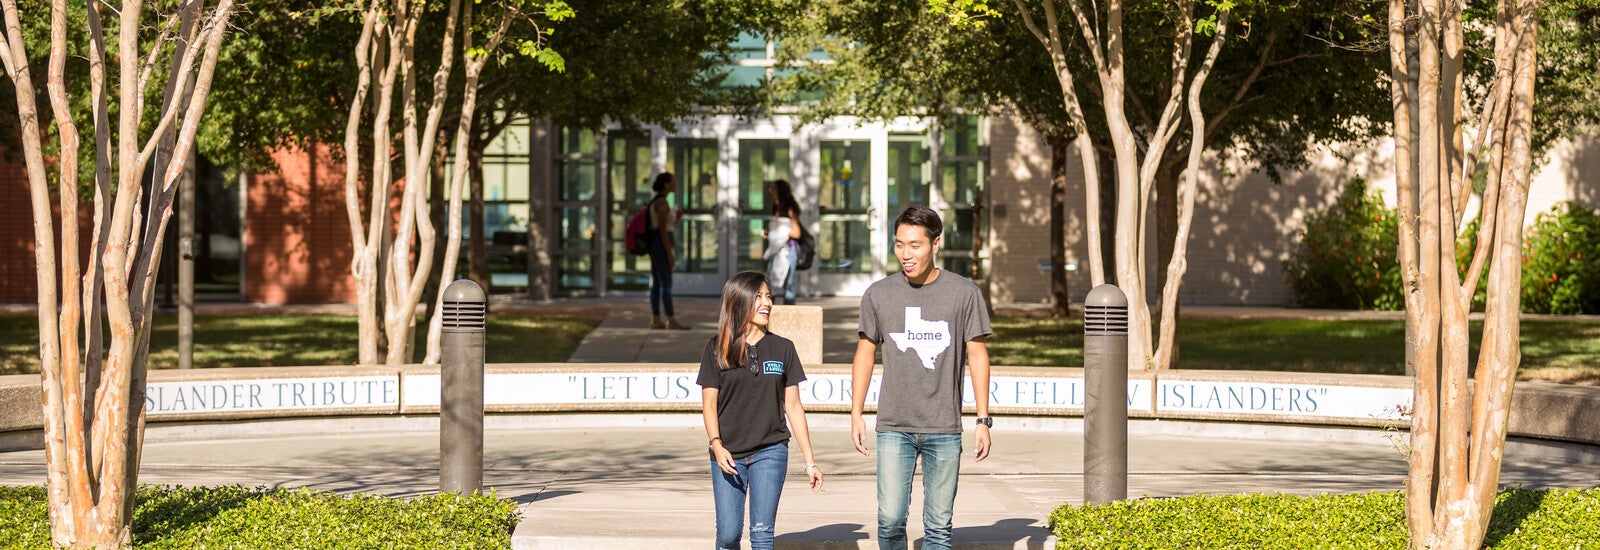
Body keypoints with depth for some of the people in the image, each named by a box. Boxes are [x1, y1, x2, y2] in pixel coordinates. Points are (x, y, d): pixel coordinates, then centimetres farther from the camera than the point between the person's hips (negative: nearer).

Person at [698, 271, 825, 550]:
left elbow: (793, 407, 8)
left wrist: (810, 462, 5)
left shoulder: (783, 348, 6)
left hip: (770, 452, 1)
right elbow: (709, 403, 1)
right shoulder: (717, 349, 2)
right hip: (729, 454, 0)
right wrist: (716, 445, -16)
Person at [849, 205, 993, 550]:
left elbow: (977, 356, 5)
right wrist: (856, 414, 5)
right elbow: (865, 353, 12)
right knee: (890, 519, -7)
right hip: (894, 428, 1)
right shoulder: (879, 294, 5)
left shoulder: (964, 293, 1)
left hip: (944, 430, 0)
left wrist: (983, 421, 1)